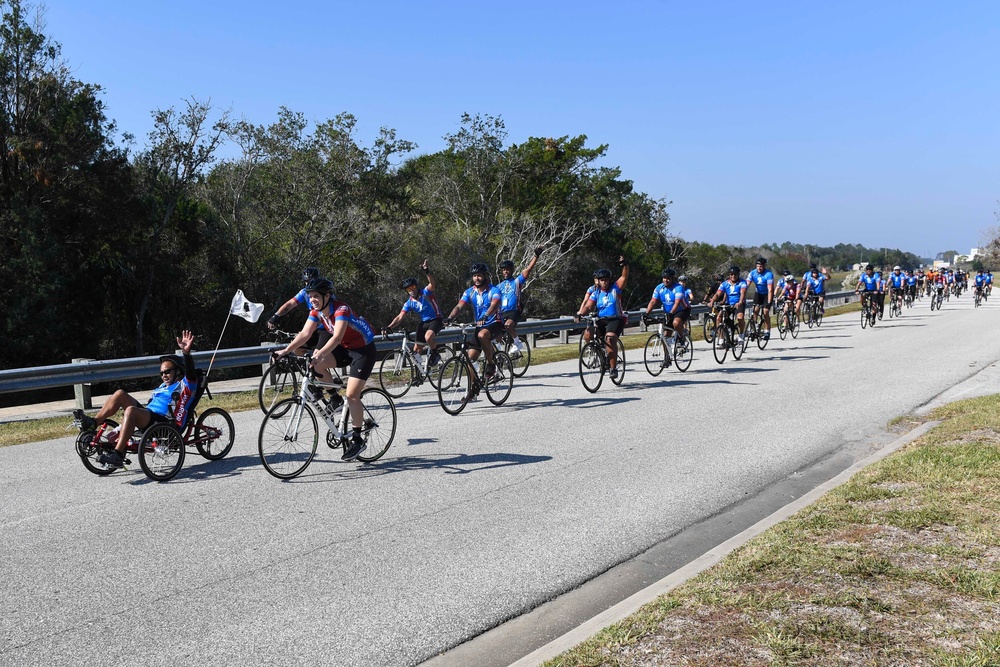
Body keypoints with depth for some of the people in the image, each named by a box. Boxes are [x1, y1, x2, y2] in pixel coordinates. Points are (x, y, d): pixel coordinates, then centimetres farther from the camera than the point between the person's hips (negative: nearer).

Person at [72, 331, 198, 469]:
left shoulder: (185, 386, 6)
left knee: (131, 410, -35)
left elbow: (190, 373, -16)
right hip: (149, 419, 9)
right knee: (120, 394, 1)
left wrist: (186, 353, -35)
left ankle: (117, 455, -41)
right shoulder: (162, 387, 33)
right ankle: (92, 423, -7)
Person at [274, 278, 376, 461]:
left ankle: (357, 440, -4)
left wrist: (319, 354, -54)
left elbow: (337, 337, -40)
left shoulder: (341, 309, -27)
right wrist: (285, 351, -22)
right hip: (345, 348, 7)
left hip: (363, 349, -7)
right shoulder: (316, 312, -4)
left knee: (351, 395, -14)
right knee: (316, 363, -18)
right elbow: (305, 334, -10)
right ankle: (334, 397, 3)